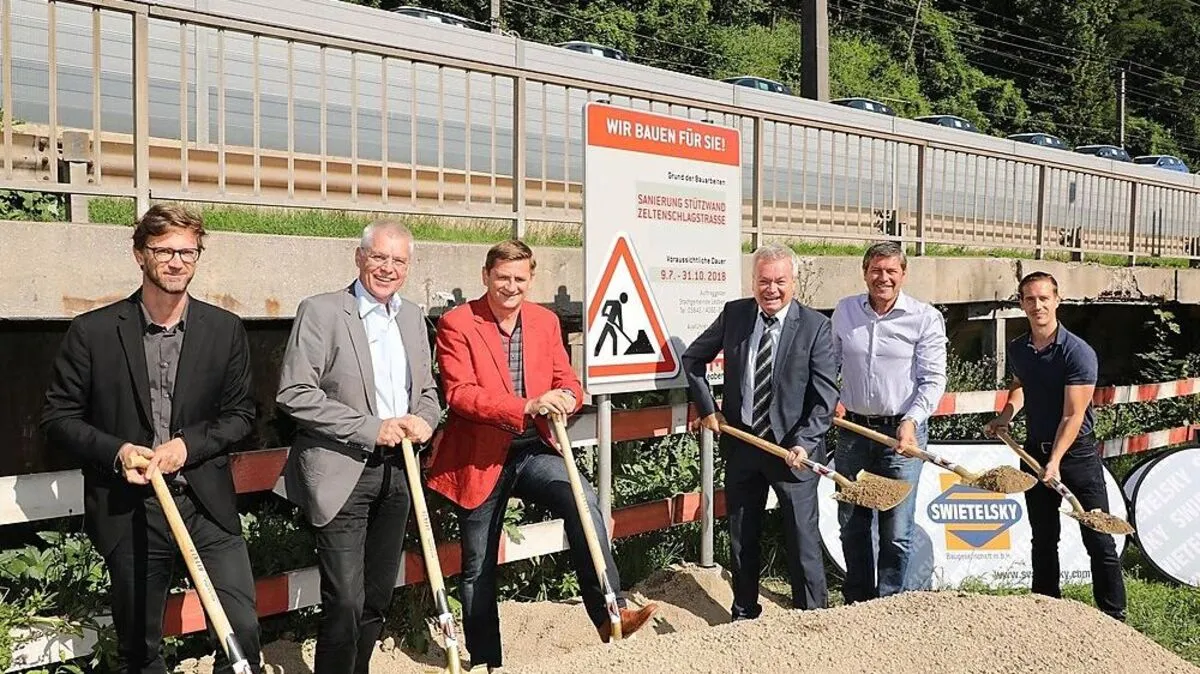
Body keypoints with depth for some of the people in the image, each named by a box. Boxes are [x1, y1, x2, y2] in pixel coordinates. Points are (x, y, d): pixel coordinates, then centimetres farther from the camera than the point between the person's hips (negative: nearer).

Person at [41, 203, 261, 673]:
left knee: (242, 630, -7)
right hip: (128, 509, 0)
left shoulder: (225, 330, 2)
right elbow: (57, 418, 3)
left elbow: (240, 414, 6)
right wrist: (116, 451, -13)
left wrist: (187, 445, -11)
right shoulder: (92, 332, -2)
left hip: (208, 503, 0)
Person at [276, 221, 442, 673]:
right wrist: (372, 429, -17)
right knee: (345, 602, -7)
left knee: (377, 600, 14)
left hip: (397, 472, 6)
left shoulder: (413, 317, 13)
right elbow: (294, 393, -14)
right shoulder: (321, 311, -7)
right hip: (343, 474, -6)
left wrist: (423, 420, -4)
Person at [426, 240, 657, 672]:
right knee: (478, 569, 11)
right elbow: (460, 393, -20)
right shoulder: (457, 324, -9)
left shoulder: (546, 321, 5)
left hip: (532, 450, 3)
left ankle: (608, 611, -24)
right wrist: (527, 407, -32)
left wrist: (564, 397, -22)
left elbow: (567, 380, 4)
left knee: (582, 499, -28)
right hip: (479, 458, -2)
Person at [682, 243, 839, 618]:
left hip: (793, 447, -4)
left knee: (802, 539, 1)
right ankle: (744, 614, 32)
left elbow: (826, 395, -11)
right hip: (741, 444, 4)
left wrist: (804, 443, -21)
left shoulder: (815, 327, -10)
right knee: (741, 538, 15)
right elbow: (692, 359, 13)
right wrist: (707, 408, 5)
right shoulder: (734, 314, 0)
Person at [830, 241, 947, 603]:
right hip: (853, 428, 4)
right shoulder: (844, 311, 5)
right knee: (852, 522, 13)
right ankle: (857, 601, 28)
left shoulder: (926, 318, -5)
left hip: (902, 431, -3)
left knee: (897, 530, 1)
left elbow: (933, 379, -7)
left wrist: (911, 421, -19)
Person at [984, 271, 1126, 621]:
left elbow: (1073, 415, -19)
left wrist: (1055, 461, -26)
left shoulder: (1078, 352, -16)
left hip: (1077, 452, -5)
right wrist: (1005, 416, 7)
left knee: (1098, 540, -2)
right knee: (1043, 539, 13)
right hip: (1035, 450, 6)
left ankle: (1114, 617, 8)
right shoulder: (1017, 349, 3)